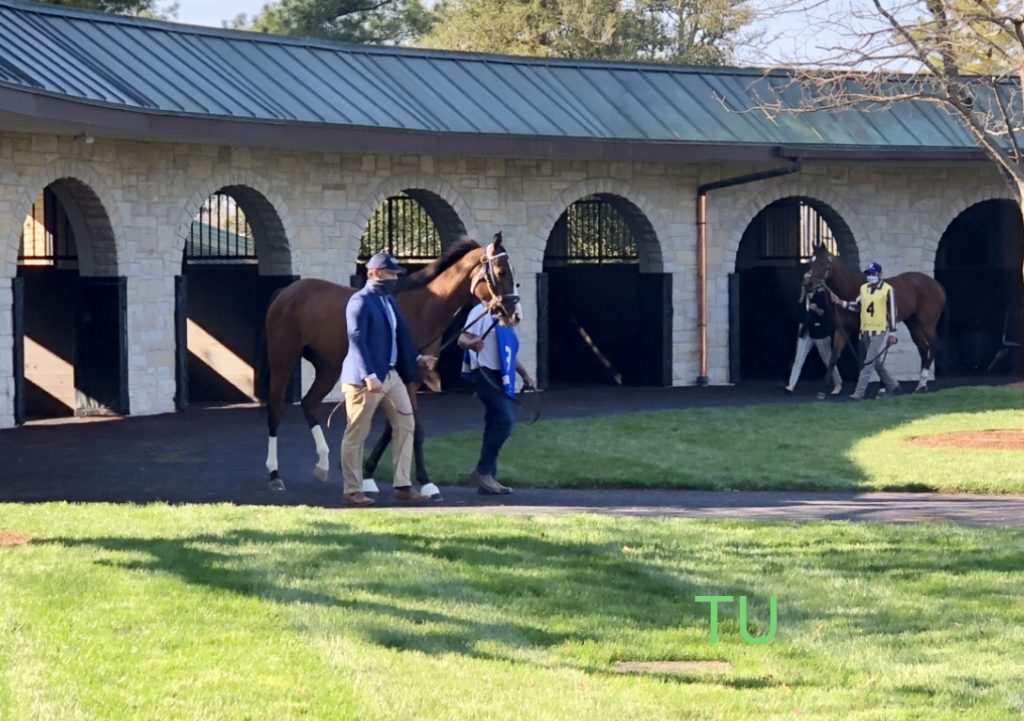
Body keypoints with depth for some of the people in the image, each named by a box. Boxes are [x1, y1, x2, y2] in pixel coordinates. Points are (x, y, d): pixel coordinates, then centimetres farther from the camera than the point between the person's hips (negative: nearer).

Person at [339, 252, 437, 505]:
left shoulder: (388, 301, 14)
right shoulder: (360, 302, -13)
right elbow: (356, 341, -20)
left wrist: (417, 359, 12)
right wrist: (369, 376, -27)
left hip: (392, 374, 9)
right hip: (365, 378, -9)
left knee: (406, 426, 5)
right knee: (356, 434, 1)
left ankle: (403, 486, 10)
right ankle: (353, 490, 8)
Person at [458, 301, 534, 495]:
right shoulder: (482, 312, -7)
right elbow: (463, 339, -17)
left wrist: (525, 375, 21)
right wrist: (472, 344, -40)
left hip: (501, 378, 9)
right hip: (486, 375, -9)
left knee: (496, 424, 6)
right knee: (505, 419, -19)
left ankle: (487, 479, 8)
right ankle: (483, 470, -13)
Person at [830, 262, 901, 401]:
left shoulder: (887, 290, -8)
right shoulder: (864, 288, 10)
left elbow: (892, 312, -7)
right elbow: (856, 306, 16)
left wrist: (892, 334, -7)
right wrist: (840, 302, 1)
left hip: (880, 332, -7)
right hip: (866, 332, 7)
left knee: (868, 363, -11)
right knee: (877, 364, 15)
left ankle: (859, 393, -13)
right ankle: (893, 386, 31)